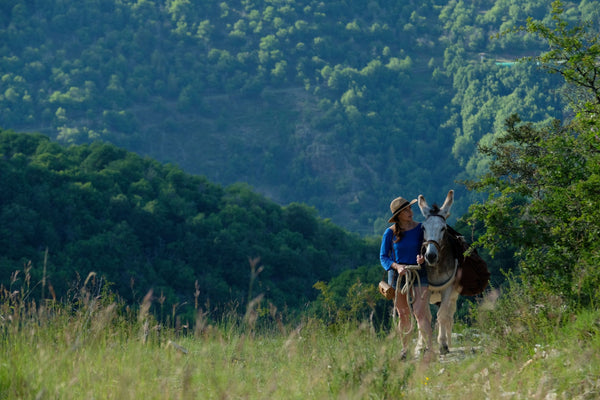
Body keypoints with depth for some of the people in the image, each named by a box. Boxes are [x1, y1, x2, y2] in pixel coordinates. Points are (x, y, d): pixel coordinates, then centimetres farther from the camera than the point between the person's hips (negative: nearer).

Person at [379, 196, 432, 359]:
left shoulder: (420, 229, 0)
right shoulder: (390, 233, -1)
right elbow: (383, 257, 0)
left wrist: (422, 258, -16)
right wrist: (396, 266, -18)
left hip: (418, 273, -1)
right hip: (397, 275, 1)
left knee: (420, 313, -14)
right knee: (403, 315, 10)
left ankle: (427, 347, -17)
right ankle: (404, 348, 25)